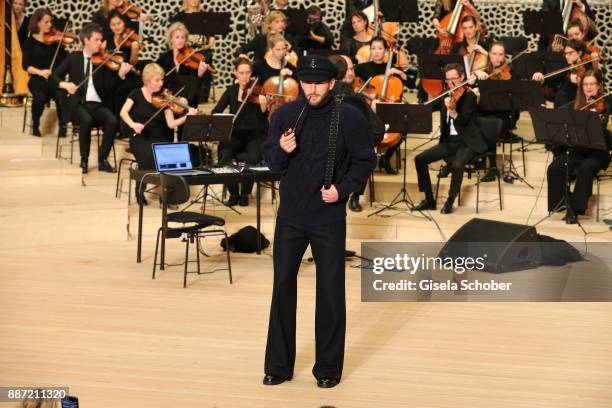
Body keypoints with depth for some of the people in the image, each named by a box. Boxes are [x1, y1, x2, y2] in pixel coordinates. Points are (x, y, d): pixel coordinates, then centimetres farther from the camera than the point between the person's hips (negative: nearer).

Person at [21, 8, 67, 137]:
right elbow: (25, 65, -2)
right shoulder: (30, 42, 4)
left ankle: (63, 125, -9)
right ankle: (35, 125, -5)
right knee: (40, 98, -33)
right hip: (37, 79, -1)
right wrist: (40, 72, -19)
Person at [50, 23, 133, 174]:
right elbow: (54, 77, 6)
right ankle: (84, 160, -16)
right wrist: (64, 84, -17)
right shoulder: (73, 57, 8)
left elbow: (108, 86, -1)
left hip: (97, 104, 2)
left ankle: (102, 159, -12)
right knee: (87, 120, -35)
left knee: (112, 121, -28)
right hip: (78, 104, -2)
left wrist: (121, 74, -19)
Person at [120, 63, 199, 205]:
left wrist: (188, 116, -20)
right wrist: (133, 124, -33)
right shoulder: (136, 94, 0)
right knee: (148, 157, -33)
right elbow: (123, 112, -14)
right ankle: (140, 190, -6)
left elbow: (171, 123, -4)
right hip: (139, 138, -2)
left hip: (158, 139, 2)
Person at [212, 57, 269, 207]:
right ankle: (233, 194, -9)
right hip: (235, 134, 2)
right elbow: (217, 111, 4)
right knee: (224, 155, -28)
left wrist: (263, 106, -35)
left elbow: (263, 116, -13)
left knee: (252, 158, -32)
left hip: (255, 134, -2)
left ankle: (245, 194, -9)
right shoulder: (231, 91, 7)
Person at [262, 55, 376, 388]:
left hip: (329, 218, -2)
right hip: (290, 216, 2)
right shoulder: (284, 115, -1)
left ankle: (328, 367, 19)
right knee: (283, 286, 7)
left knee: (330, 291, 4)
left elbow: (365, 161, -1)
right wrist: (281, 150, -20)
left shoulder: (349, 118, -8)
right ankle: (279, 365, 19)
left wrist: (343, 188, -15)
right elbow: (271, 161, 2)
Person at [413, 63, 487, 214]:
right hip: (448, 141, 6)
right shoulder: (445, 96, 10)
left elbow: (463, 121, -20)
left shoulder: (469, 96, -9)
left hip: (467, 142, -6)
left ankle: (450, 201, -11)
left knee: (456, 165, -34)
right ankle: (429, 200, 1)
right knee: (420, 159, -9)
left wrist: (452, 110, -38)